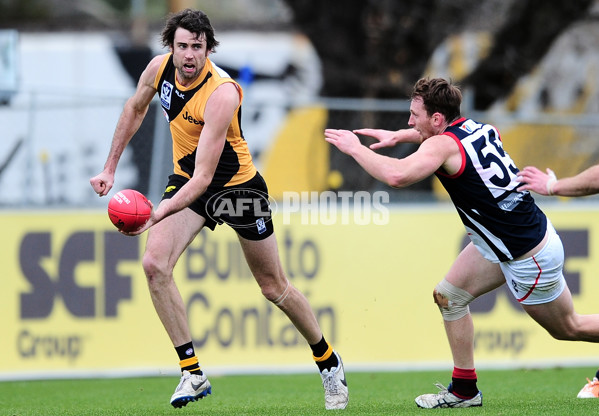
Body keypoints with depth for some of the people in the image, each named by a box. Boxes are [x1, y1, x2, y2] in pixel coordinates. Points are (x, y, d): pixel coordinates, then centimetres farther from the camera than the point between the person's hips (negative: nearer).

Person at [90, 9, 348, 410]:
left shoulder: (222, 93, -33)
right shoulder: (160, 67, -14)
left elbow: (204, 177, -37)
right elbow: (136, 108, 11)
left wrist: (158, 214, -49)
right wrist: (111, 167, 9)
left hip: (235, 182, -5)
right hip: (187, 177, 5)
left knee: (275, 288, 6)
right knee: (154, 264, -19)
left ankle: (328, 360, 30)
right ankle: (193, 373, -13)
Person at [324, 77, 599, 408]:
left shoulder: (443, 145, -25)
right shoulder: (477, 127, 0)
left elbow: (397, 176, -42)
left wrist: (355, 148, -27)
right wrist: (396, 136, 17)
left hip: (530, 256, -9)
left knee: (567, 328, 9)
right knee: (448, 295, 8)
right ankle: (464, 390, 14)